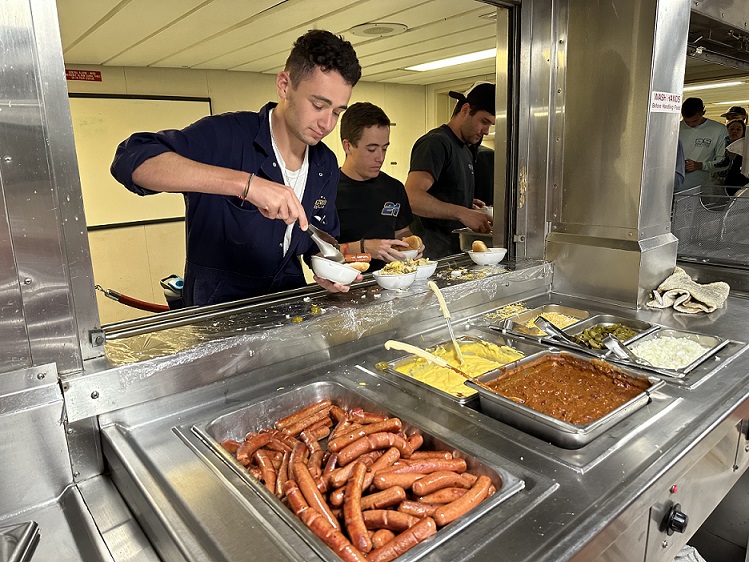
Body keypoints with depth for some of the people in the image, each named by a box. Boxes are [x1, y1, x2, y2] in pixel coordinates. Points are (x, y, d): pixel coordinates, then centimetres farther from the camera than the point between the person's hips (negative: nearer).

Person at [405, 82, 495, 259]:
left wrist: (469, 204, 9)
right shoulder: (436, 143, -11)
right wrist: (463, 213, -29)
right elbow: (412, 197, -26)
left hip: (457, 249, 9)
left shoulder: (466, 149, 19)